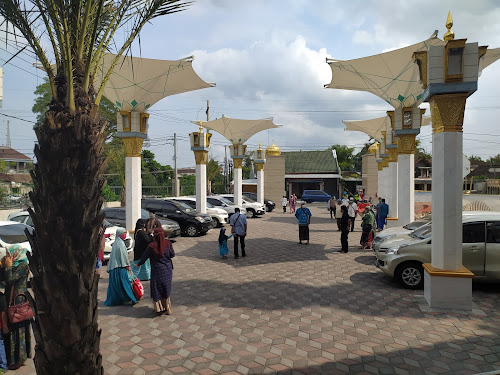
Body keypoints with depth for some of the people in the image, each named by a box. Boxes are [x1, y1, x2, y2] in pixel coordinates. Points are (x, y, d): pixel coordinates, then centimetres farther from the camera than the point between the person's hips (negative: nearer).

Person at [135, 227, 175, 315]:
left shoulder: (152, 246, -14)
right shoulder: (168, 243, -9)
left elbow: (145, 256, -3)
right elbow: (173, 254, -3)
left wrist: (138, 264, 13)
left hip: (157, 270, -3)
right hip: (167, 269, 3)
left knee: (156, 289, 11)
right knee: (166, 288, 15)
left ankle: (159, 309, 14)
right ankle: (167, 308, 23)